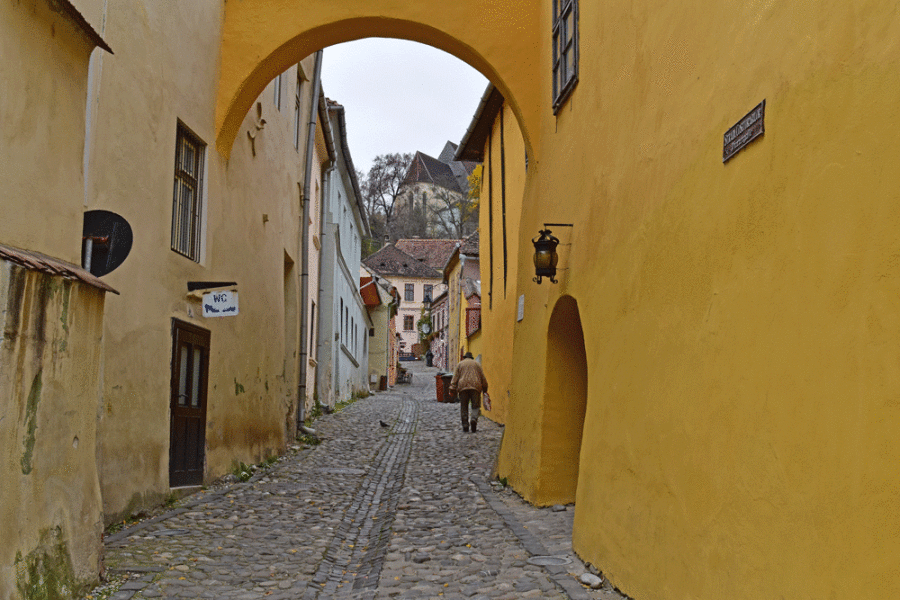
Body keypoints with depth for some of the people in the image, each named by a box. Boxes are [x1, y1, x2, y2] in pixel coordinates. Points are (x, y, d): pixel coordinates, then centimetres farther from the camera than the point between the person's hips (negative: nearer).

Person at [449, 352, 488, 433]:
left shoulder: (460, 364, 16)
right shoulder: (477, 364, 17)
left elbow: (455, 378, 7)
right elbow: (483, 378, 14)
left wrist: (452, 390, 3)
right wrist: (485, 389, 19)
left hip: (463, 387, 0)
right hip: (475, 387, 0)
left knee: (464, 407, 5)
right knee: (475, 406, 4)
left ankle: (465, 426, 0)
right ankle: (474, 419, -24)